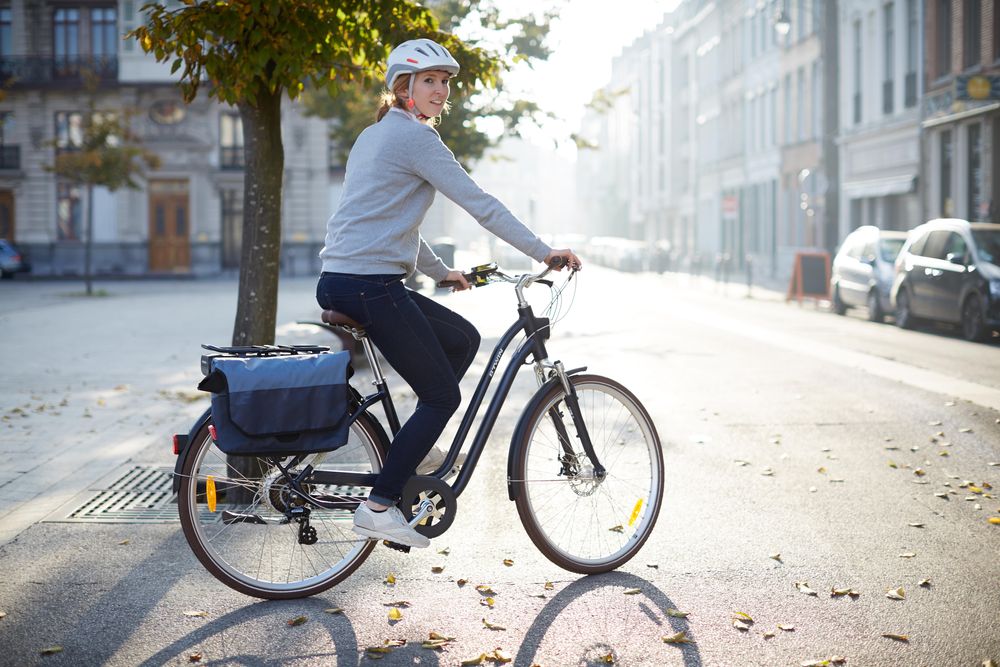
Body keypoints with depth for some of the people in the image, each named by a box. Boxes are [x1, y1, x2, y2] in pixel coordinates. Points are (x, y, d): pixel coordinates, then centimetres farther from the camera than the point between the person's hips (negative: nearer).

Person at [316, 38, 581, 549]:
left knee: (463, 339, 20)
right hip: (369, 285, -10)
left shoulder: (377, 134, 22)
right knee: (442, 395, -2)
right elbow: (479, 204, -12)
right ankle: (378, 506, -3)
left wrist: (441, 272, 33)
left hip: (343, 281, 10)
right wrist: (545, 253, -8)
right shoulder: (413, 135, -9)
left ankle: (415, 449, 20)